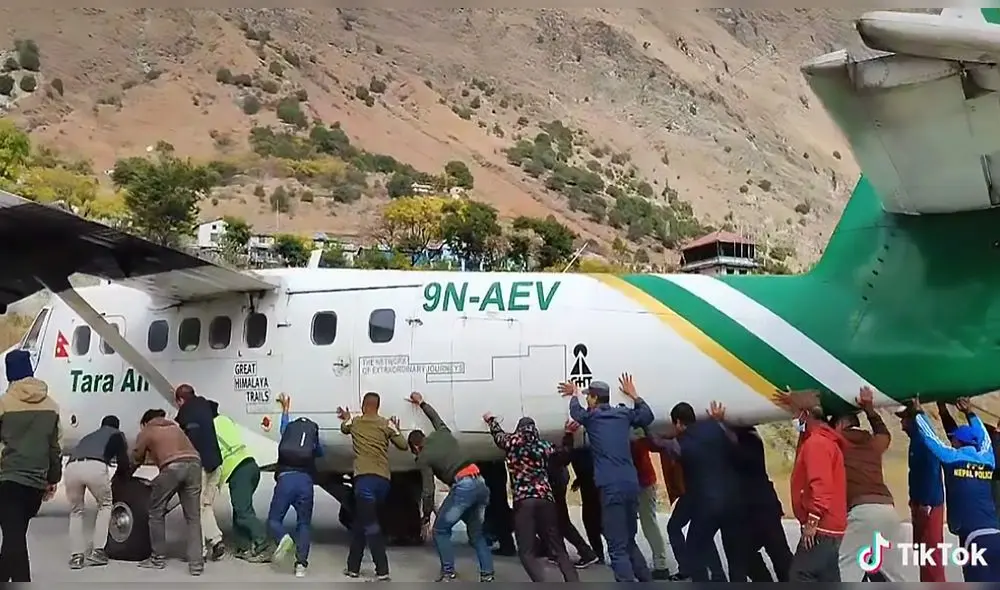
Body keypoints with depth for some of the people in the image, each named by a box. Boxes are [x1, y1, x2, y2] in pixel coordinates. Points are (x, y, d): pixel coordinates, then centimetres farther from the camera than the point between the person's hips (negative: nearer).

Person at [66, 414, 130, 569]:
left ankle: (76, 556, 16)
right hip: (95, 466, -4)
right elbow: (123, 463, 18)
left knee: (76, 511, 24)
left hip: (71, 467, 4)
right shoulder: (117, 434, 29)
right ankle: (97, 551, 13)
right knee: (105, 506, 20)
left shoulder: (89, 436, 42)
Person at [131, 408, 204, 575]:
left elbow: (137, 460, 26)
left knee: (156, 512, 16)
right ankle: (196, 563, 2)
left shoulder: (145, 432, 22)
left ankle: (158, 558, 22)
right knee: (193, 516, 8)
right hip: (193, 464, 4)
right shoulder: (175, 427, 35)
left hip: (172, 466, -4)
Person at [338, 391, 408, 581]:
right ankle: (353, 567, 22)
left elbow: (344, 428, 36)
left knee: (371, 526, -7)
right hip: (383, 480, 4)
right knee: (360, 523, 18)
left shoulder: (354, 422, 12)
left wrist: (346, 418, 57)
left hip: (365, 478, -3)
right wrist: (396, 430, 29)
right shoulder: (387, 425, 11)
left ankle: (382, 571, -14)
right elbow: (403, 446, 12)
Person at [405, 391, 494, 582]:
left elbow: (428, 491, 0)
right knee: (476, 533, 18)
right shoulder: (442, 434, 19)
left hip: (463, 487, -7)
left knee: (440, 531, 11)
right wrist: (421, 403, 56)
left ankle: (448, 573, 7)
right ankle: (487, 575, 11)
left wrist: (426, 517, 11)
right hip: (480, 484, 7)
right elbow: (436, 418, 43)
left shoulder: (423, 458, 4)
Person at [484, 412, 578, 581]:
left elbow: (498, 434, 31)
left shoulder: (512, 441, 9)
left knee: (526, 552, -2)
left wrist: (490, 419, 51)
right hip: (546, 499, 3)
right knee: (558, 549, 8)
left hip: (523, 501, -3)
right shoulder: (544, 445, 13)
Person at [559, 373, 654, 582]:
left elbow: (576, 412, 27)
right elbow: (647, 416, 32)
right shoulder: (624, 413, 13)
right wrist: (633, 395, 43)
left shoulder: (591, 417, 3)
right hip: (631, 485, 6)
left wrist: (574, 395, 46)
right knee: (629, 542, 22)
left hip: (611, 487, -6)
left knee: (618, 548, -8)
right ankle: (647, 582, 24)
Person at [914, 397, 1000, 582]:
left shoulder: (953, 458, 3)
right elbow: (984, 437, 35)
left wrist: (919, 413, 30)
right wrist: (969, 413, 48)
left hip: (974, 538, -5)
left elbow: (930, 437, 15)